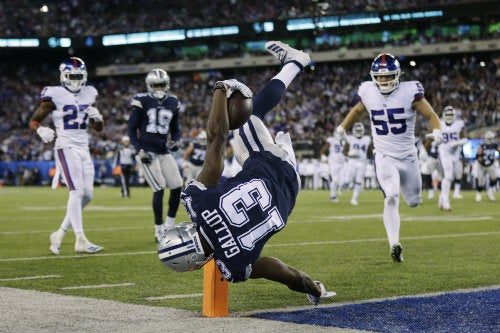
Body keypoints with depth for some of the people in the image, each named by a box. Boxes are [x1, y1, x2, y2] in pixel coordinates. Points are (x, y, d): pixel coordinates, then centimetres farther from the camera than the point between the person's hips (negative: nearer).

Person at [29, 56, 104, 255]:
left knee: (87, 195, 4)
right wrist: (42, 131, -22)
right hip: (66, 148, -7)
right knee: (77, 192, -15)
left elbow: (99, 129, 18)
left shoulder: (89, 94, 11)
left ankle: (60, 234, 16)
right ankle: (81, 241, -14)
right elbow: (34, 121, -1)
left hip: (84, 149, 7)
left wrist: (97, 117, -4)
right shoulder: (55, 95, -6)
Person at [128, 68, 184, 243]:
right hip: (147, 152, -6)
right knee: (160, 188, -14)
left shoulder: (173, 103, 9)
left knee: (177, 187, 0)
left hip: (164, 151, 6)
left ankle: (169, 226, 17)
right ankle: (159, 231, -5)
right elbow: (132, 128, -2)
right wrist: (139, 150, -12)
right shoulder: (142, 102, -6)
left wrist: (175, 141, -3)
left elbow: (175, 128, 18)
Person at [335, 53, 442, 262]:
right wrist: (342, 127, 15)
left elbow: (431, 115, -10)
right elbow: (358, 110, 19)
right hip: (384, 157, -1)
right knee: (391, 199, -22)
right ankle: (394, 244, -21)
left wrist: (436, 131, -30)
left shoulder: (410, 92, -13)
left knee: (413, 202, 16)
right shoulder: (368, 92, -4)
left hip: (408, 156, 1)